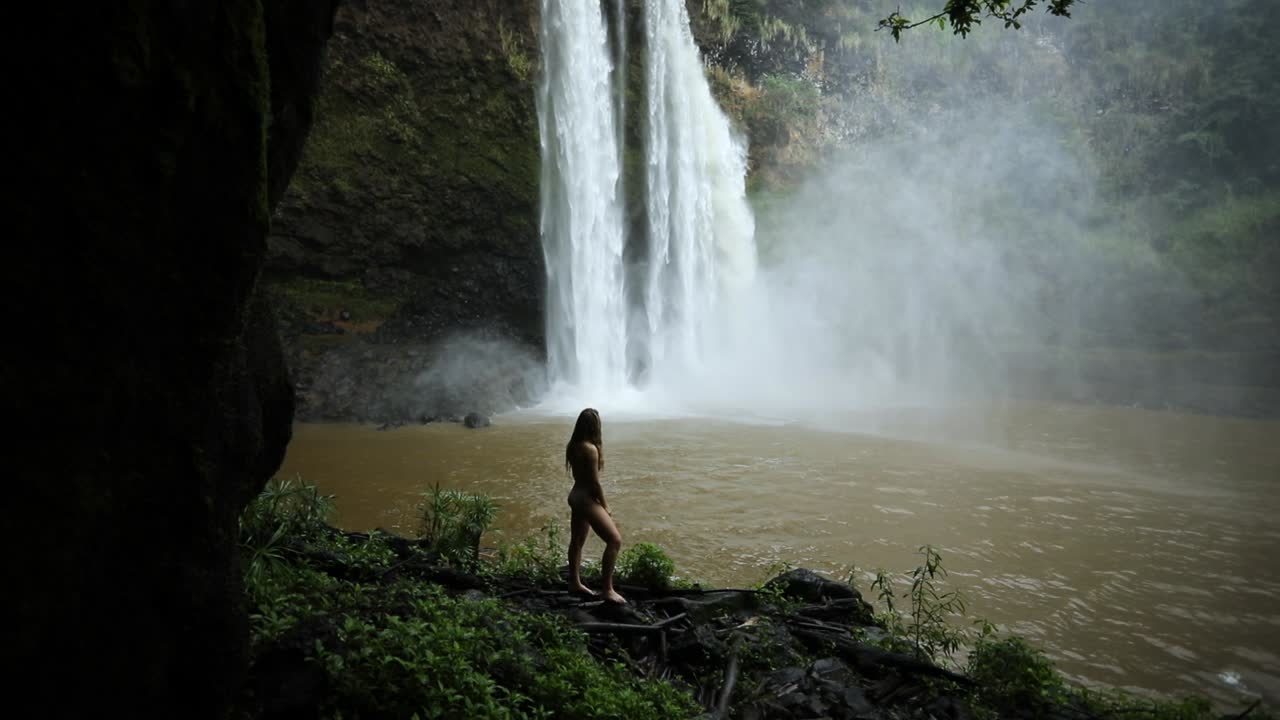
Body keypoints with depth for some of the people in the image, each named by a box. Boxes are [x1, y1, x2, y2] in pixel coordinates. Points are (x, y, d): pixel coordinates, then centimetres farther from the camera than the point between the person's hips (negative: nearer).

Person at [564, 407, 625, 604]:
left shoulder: (572, 446, 3)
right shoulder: (590, 449, -23)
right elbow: (595, 482, -19)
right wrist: (605, 506, -9)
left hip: (576, 495, 10)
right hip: (587, 499, -10)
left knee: (577, 541, 21)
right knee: (615, 540, -8)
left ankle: (575, 583, 35)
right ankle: (608, 590, -7)